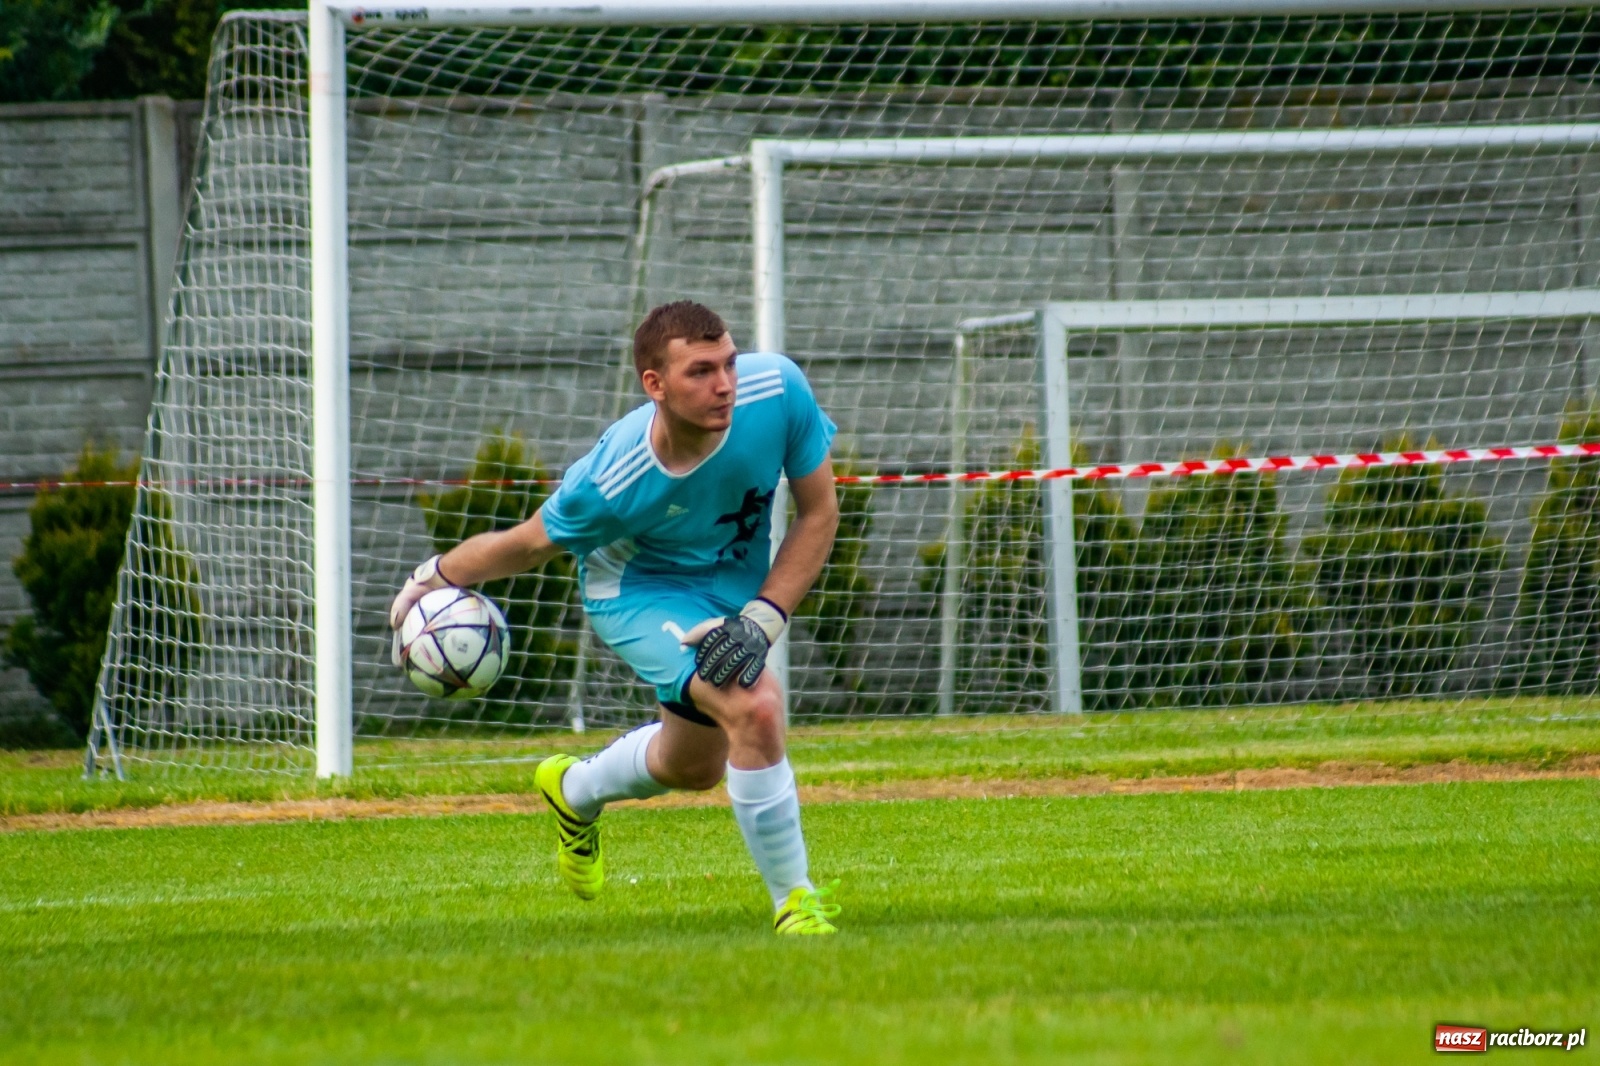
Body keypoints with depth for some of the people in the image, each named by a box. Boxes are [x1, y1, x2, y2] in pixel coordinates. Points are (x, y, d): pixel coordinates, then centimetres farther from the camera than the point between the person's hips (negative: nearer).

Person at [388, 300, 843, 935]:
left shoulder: (777, 391, -30)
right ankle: (793, 900, -11)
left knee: (696, 767, 22)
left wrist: (762, 619, -23)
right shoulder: (609, 483, -36)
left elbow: (818, 513, -15)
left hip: (739, 582, 5)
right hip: (641, 590, -5)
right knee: (755, 709, -28)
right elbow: (531, 544, -15)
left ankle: (575, 791, 55)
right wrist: (434, 577, -1)